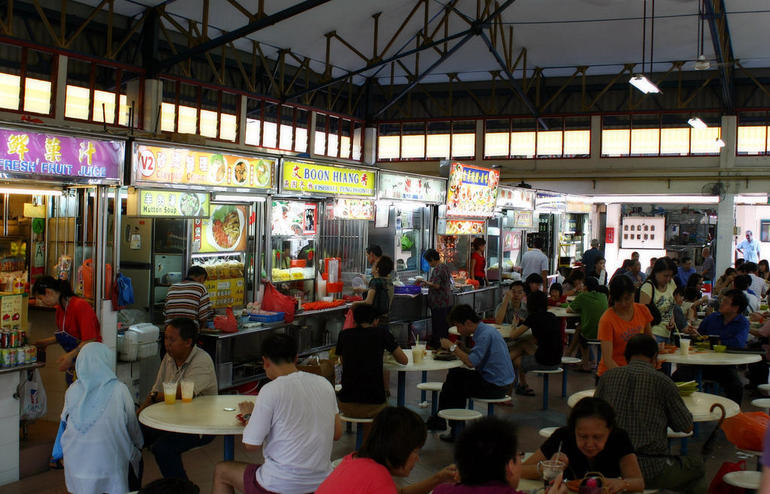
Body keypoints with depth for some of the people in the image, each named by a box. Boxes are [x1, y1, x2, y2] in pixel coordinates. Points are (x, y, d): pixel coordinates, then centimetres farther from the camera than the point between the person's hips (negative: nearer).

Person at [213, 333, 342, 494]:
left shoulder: (271, 391, -16)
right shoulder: (324, 384, 1)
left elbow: (251, 445, -11)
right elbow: (337, 434, 11)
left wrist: (248, 416, 7)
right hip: (321, 480, 6)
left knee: (221, 470, 19)